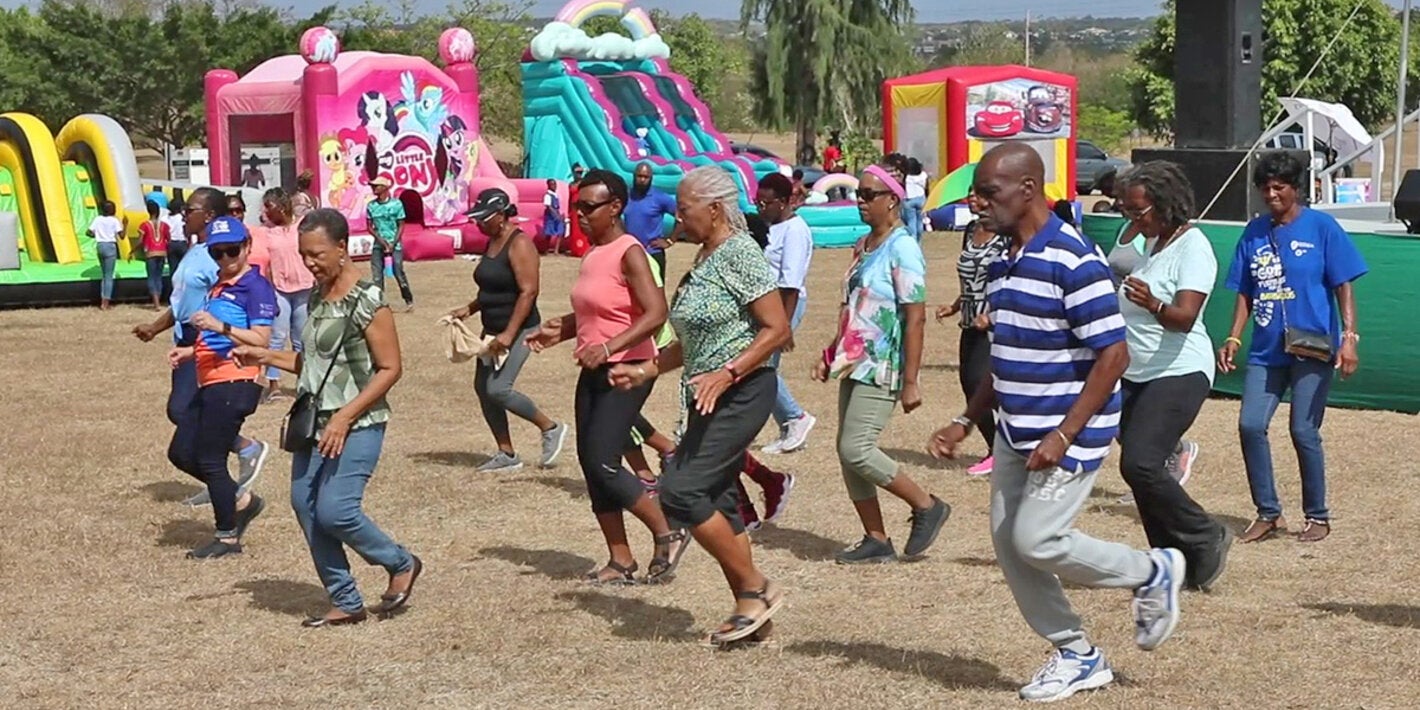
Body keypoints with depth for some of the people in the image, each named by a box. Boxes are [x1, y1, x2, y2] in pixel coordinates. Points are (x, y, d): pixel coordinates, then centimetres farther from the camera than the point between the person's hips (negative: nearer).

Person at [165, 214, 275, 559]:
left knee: (210, 459, -3)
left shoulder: (255, 286, -10)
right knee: (181, 453, 12)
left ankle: (227, 537, 10)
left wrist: (219, 326, -27)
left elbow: (260, 340, -17)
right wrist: (190, 351, 14)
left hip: (234, 384, -10)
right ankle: (241, 501, 25)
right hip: (209, 383, 10)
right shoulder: (218, 286, 18)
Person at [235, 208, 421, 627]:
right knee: (305, 504, 4)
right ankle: (346, 603, 14)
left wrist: (345, 418, -20)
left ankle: (401, 564, 9)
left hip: (357, 424, -9)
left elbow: (390, 369, -15)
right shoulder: (318, 296, 11)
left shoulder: (365, 301, -14)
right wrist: (267, 356, 9)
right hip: (316, 421, 9)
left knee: (334, 510, -15)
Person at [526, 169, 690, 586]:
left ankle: (668, 535, 3)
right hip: (593, 373, 9)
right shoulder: (593, 254, 13)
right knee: (591, 465, 7)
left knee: (602, 463, -13)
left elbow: (656, 313, -24)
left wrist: (609, 347, -33)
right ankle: (621, 562, 14)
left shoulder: (628, 253, -14)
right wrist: (559, 330, 9)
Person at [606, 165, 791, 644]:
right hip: (709, 399, 10)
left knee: (680, 492, -14)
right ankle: (750, 607, 15)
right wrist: (646, 371, 16)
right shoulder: (704, 259, 15)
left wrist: (724, 375, -25)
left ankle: (756, 588, -4)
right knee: (715, 502, 8)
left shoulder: (739, 254, -13)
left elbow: (777, 329, -18)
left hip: (741, 393, -10)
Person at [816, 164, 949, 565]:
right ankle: (876, 541, 15)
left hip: (882, 368, -9)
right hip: (855, 364, 9)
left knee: (856, 448, -14)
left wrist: (910, 381, -20)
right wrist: (831, 354, 18)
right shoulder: (863, 246, 14)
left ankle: (927, 507, 3)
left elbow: (915, 317, -17)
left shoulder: (902, 248, -13)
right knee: (848, 451, 6)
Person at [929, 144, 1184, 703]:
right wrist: (966, 422, 13)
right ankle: (1077, 656, 20)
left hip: (1069, 435, -9)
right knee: (1007, 541, 6)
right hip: (1016, 432, 9)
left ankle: (1153, 574, 12)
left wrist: (1064, 435, -23)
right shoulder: (1004, 263, 9)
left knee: (1037, 541, -12)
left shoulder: (1072, 260, -19)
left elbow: (1112, 356, -20)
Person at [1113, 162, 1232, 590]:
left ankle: (1207, 540, -4)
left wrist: (1154, 305, -44)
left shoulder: (1192, 247, -13)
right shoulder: (1153, 244, 14)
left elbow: (1185, 316, -27)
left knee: (1140, 464, -19)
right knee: (1140, 467, 5)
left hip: (1179, 374, -9)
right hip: (1136, 376, 9)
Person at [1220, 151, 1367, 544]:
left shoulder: (1321, 226, -2)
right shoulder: (1255, 231, 10)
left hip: (1312, 347, -4)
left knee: (1303, 431, -4)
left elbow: (1343, 286, -4)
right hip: (1266, 350, 4)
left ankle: (1317, 516, 14)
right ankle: (1268, 513, 10)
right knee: (1250, 425, -5)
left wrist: (1349, 337, -13)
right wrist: (1233, 339, 5)